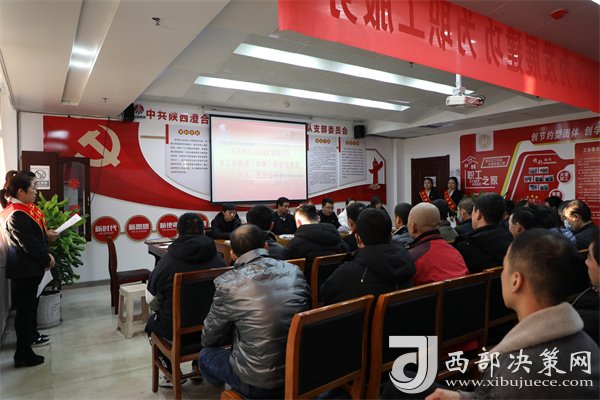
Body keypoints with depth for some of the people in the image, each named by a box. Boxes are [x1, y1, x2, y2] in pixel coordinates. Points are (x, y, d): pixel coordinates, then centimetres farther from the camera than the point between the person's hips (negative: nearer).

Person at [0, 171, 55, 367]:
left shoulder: (23, 209, 5)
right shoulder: (16, 215, -24)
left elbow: (35, 235, 10)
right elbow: (29, 244, -23)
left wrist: (46, 254, 0)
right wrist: (47, 259, -10)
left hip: (30, 267, 10)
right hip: (25, 270, -10)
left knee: (30, 304, 25)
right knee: (25, 309, 0)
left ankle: (30, 335, 44)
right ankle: (23, 354, 11)